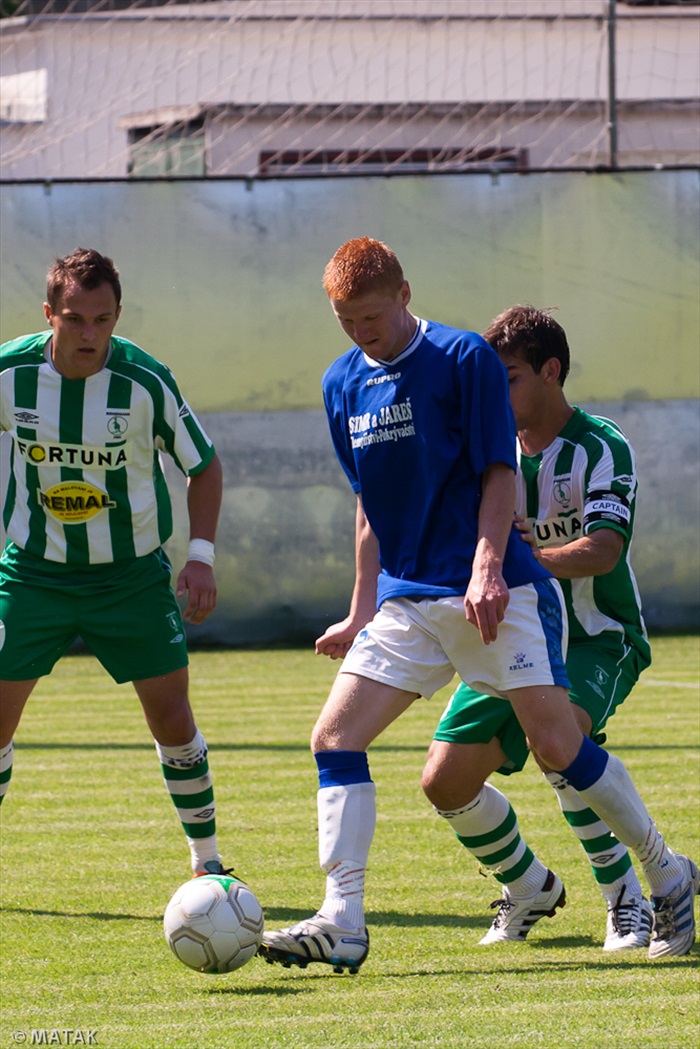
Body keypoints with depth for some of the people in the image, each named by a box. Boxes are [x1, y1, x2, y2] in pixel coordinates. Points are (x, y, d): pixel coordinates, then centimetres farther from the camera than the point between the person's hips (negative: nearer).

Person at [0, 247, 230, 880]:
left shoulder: (146, 382, -15)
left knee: (173, 719, -3)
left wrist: (201, 556, -10)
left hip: (131, 573, -1)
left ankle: (207, 862, 14)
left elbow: (203, 465, -1)